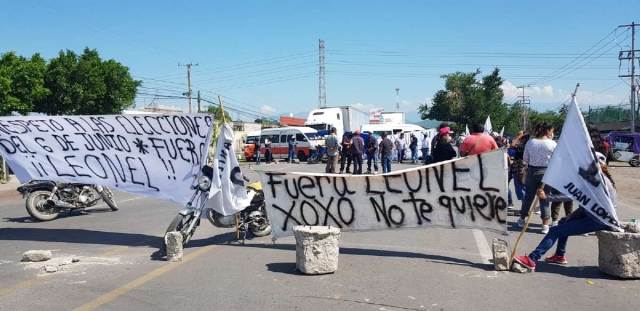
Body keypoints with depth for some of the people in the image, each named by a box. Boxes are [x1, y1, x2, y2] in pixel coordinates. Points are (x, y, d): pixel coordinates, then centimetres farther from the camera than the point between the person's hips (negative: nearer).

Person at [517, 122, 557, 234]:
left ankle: (522, 219, 26)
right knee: (544, 197, 4)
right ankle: (545, 225, 2)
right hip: (546, 172, -2)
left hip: (531, 171, 2)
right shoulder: (553, 144, -11)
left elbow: (525, 159, 3)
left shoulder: (530, 142, -4)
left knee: (528, 196, 14)